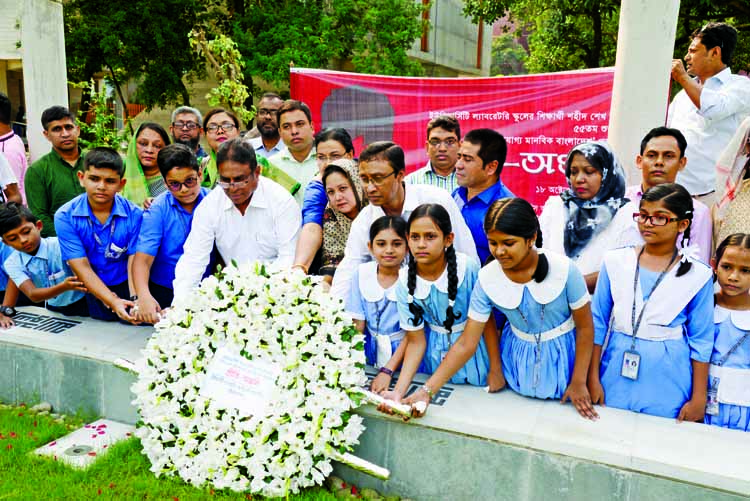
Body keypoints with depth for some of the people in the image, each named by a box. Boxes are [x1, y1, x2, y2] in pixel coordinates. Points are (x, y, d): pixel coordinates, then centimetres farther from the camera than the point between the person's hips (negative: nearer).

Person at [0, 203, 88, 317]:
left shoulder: (59, 245, -18)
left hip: (83, 306, -4)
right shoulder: (12, 263, -7)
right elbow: (32, 295, -21)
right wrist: (64, 287, -40)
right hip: (54, 311, 4)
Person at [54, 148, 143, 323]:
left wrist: (135, 301, -26)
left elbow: (134, 264, -8)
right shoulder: (65, 216, -6)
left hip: (125, 289, 0)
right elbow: (81, 268, -10)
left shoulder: (135, 215, -6)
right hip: (85, 294, 1)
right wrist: (113, 302, -22)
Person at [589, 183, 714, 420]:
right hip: (616, 374, 1)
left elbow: (701, 341, 1)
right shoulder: (615, 261, -1)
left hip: (667, 384, -1)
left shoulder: (697, 275, -4)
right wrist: (593, 378, 3)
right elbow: (598, 323, 3)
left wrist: (699, 399, 2)